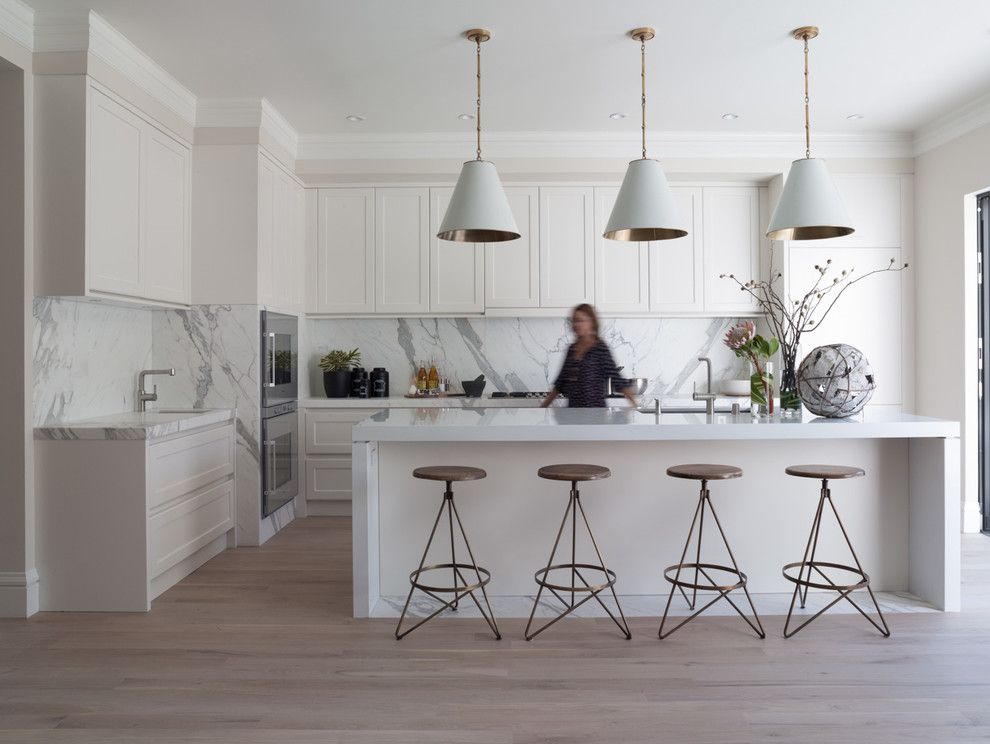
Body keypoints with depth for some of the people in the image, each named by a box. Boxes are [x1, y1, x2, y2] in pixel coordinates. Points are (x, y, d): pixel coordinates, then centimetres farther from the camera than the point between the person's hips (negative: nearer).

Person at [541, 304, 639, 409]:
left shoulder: (600, 348, -8)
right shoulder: (572, 349, 10)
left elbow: (615, 378, -13)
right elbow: (560, 383, 16)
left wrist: (635, 404, -22)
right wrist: (544, 405, 16)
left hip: (594, 408, -6)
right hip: (572, 406, 6)